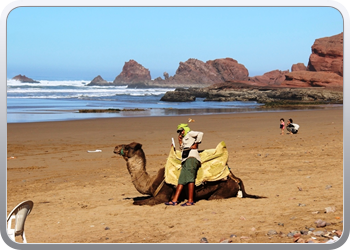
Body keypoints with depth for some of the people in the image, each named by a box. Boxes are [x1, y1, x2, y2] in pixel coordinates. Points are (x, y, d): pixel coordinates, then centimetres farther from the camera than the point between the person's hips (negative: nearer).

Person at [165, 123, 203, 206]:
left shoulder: (190, 134, 11)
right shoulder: (184, 139, 36)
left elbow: (200, 134, -5)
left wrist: (196, 144, -4)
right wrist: (180, 141, 33)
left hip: (191, 157, -10)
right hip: (185, 160, 10)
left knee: (189, 178, -20)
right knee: (181, 180, 2)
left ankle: (190, 200, -28)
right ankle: (174, 200, -2)